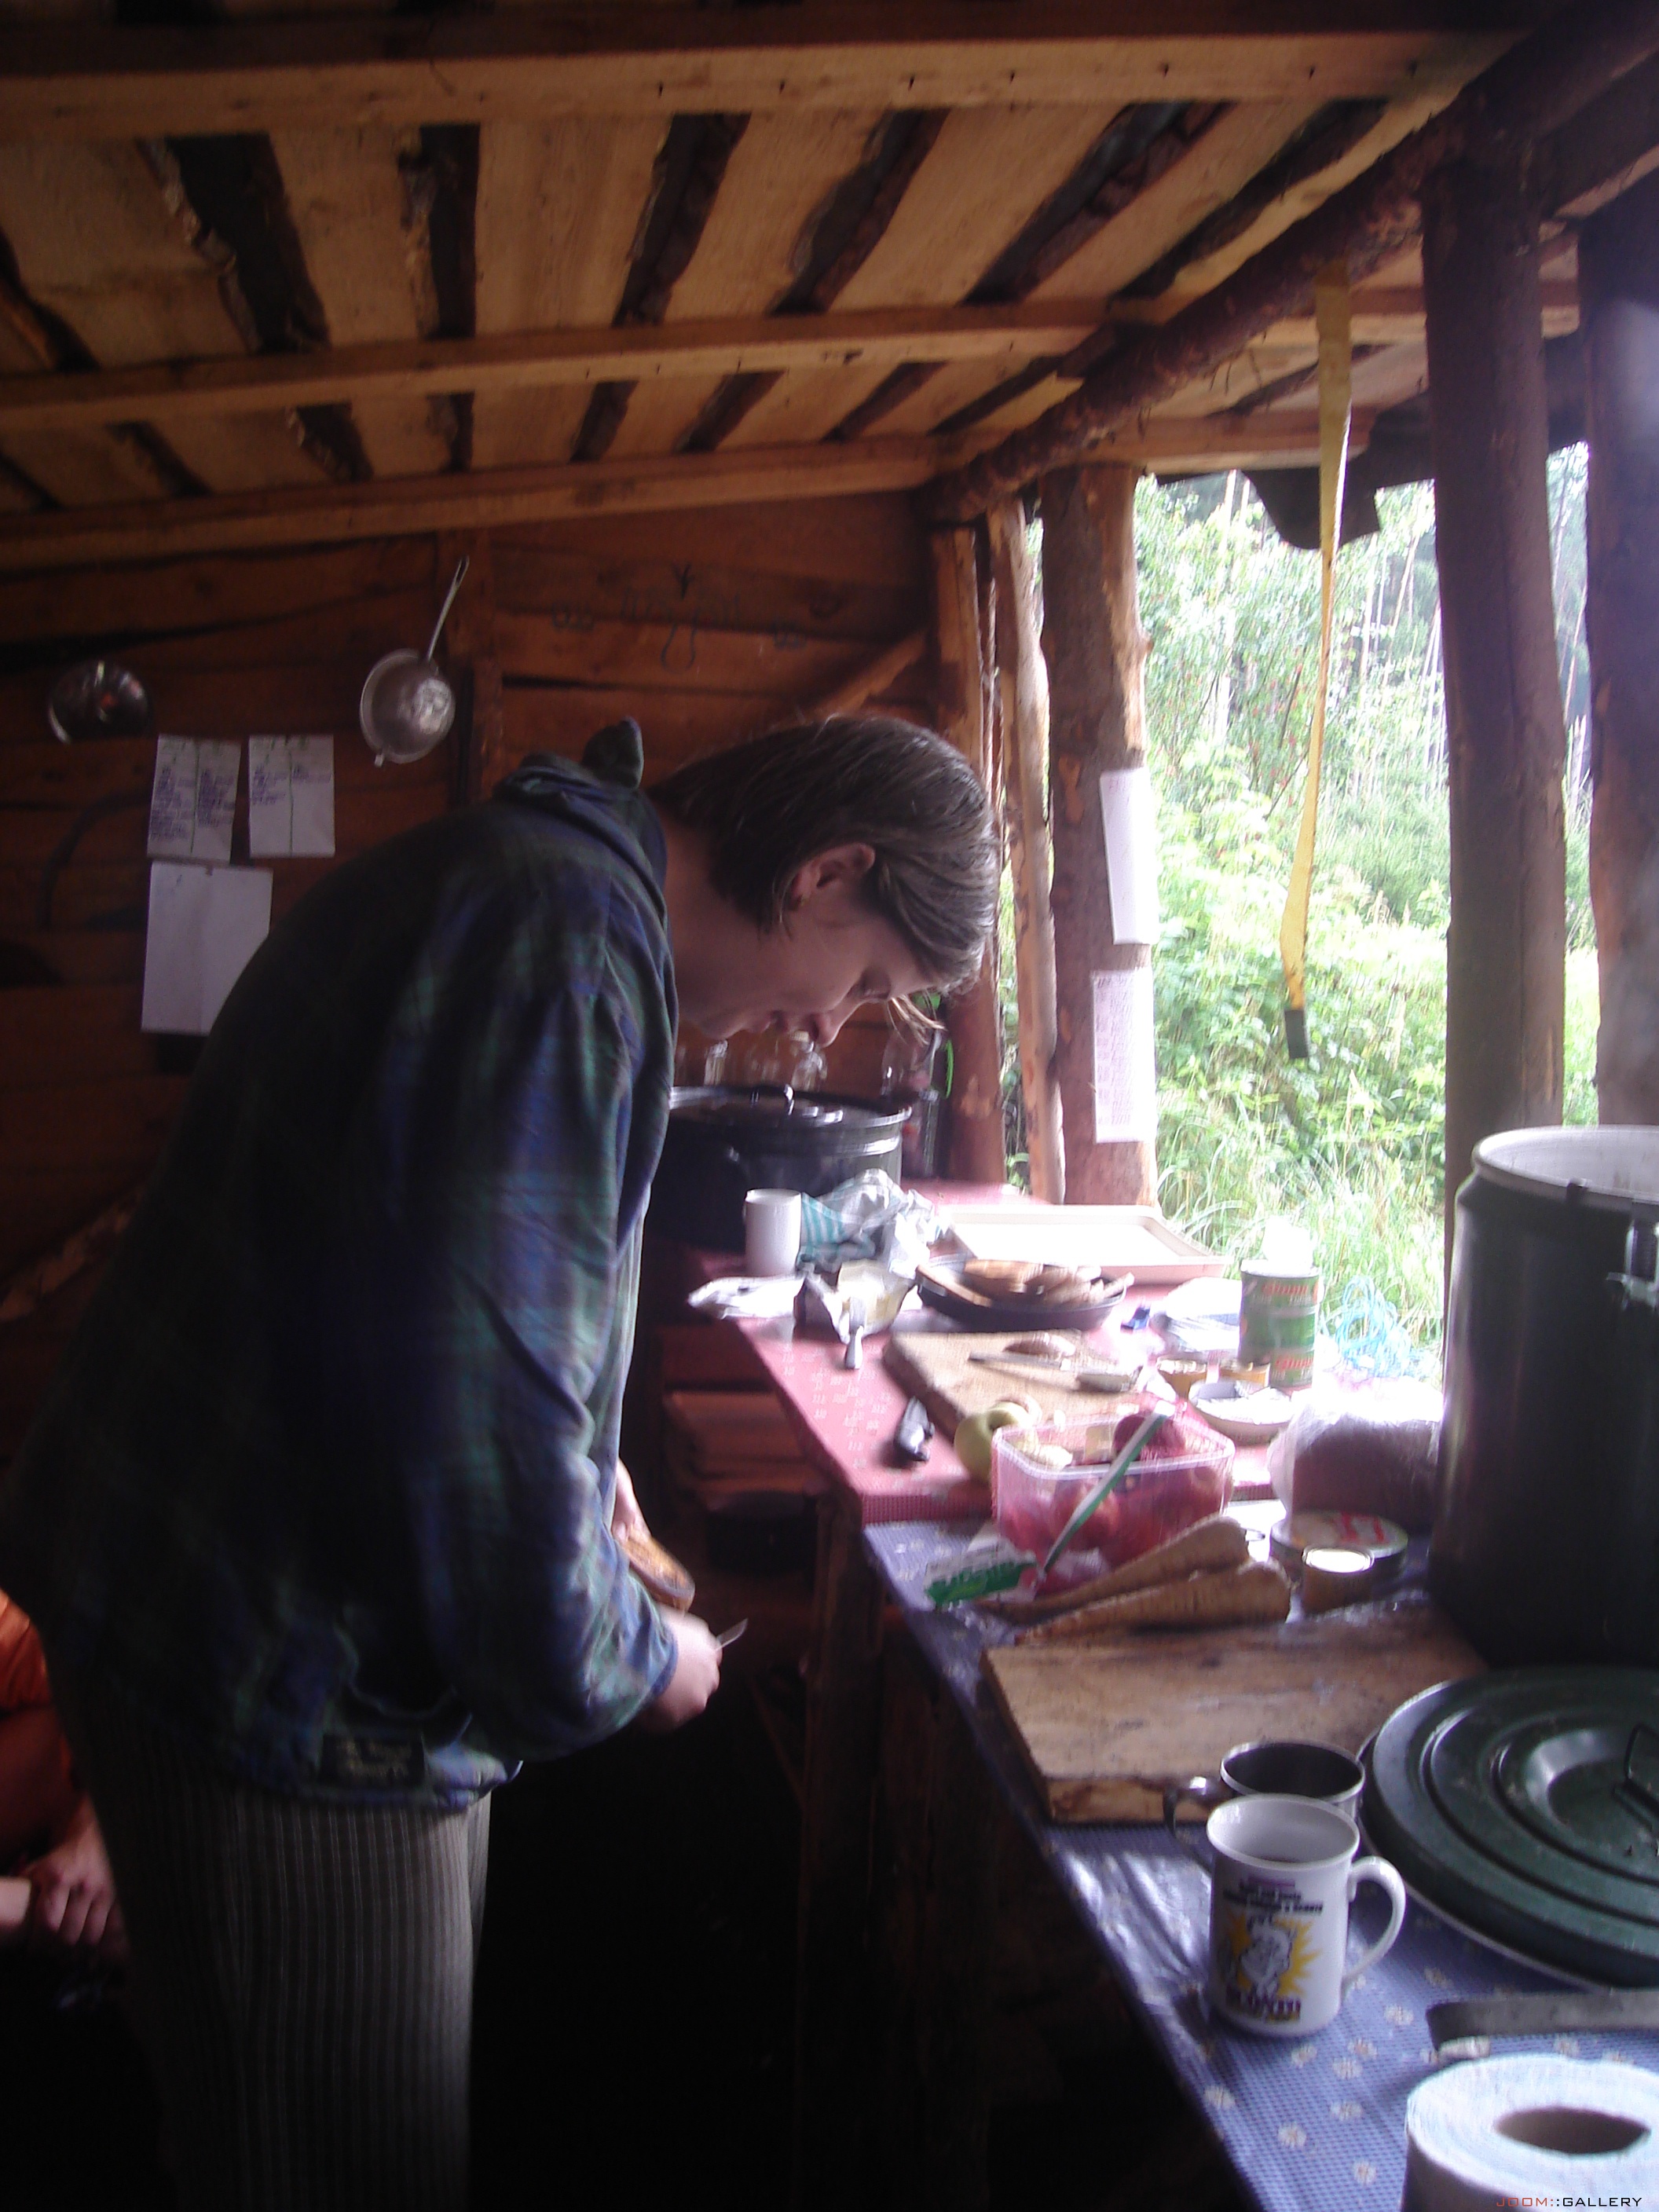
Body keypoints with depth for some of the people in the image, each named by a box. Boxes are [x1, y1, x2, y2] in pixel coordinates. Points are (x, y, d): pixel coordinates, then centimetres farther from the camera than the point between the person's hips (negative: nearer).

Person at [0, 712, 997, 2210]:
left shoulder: (517, 878, 11)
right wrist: (629, 1663, -12)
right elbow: (475, 1414, -29)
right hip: (283, 1678, -10)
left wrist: (579, 1461, 19)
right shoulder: (570, 944, -25)